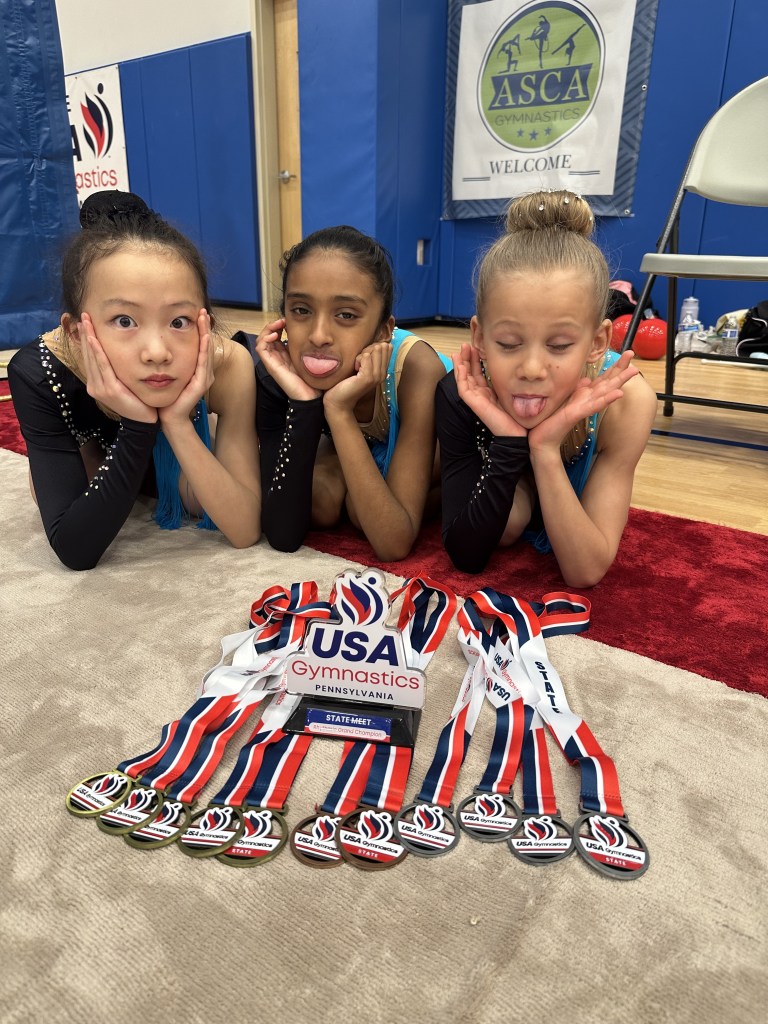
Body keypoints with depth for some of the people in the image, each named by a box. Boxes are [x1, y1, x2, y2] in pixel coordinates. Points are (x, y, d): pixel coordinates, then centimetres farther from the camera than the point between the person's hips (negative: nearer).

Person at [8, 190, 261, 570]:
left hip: (185, 432, 1)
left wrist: (178, 423, -51)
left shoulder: (227, 366, -40)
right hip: (94, 442, 0)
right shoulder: (39, 371, -40)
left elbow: (246, 530, -38)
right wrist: (137, 426, -52)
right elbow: (75, 551, -40)